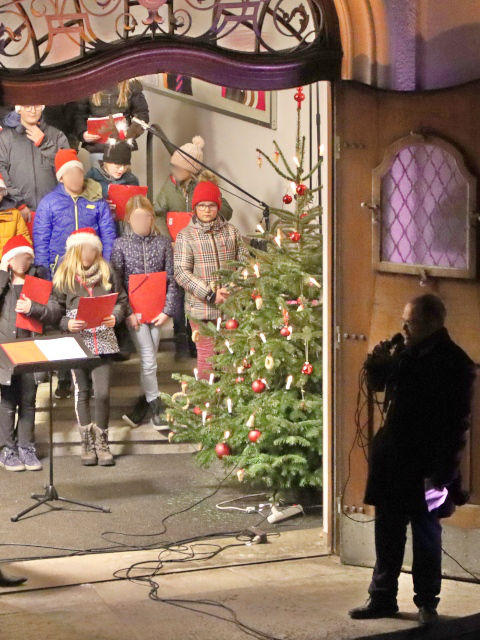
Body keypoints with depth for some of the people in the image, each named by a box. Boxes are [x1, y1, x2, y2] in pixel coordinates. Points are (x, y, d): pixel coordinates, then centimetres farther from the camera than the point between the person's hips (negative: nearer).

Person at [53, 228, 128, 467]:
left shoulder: (107, 274, 5)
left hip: (103, 342, 0)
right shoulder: (64, 277, 1)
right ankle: (87, 444, 18)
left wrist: (115, 317, -10)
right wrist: (67, 324, -15)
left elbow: (122, 300, 9)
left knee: (103, 393, -6)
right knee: (82, 393, 7)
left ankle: (102, 442, 10)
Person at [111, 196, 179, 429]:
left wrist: (168, 310, -5)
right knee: (148, 360, -7)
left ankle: (144, 404, 17)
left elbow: (171, 280, 3)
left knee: (149, 359, 5)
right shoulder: (121, 244, 0)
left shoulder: (163, 243, 3)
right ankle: (156, 409, 1)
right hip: (134, 311, -2)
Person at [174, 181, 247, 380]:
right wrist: (210, 294, -15)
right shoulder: (186, 236, -1)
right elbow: (181, 273, -7)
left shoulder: (231, 231, 9)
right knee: (206, 356, 3)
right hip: (202, 308, -2)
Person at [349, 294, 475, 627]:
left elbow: (458, 423, -15)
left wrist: (443, 470, -18)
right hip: (393, 459, 6)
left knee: (426, 534, 7)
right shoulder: (405, 353, 6)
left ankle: (427, 602, 21)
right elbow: (379, 384, 21)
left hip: (426, 465, -6)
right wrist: (378, 362, -2)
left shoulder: (455, 364, -14)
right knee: (387, 532, 13)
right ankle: (382, 598, 24)